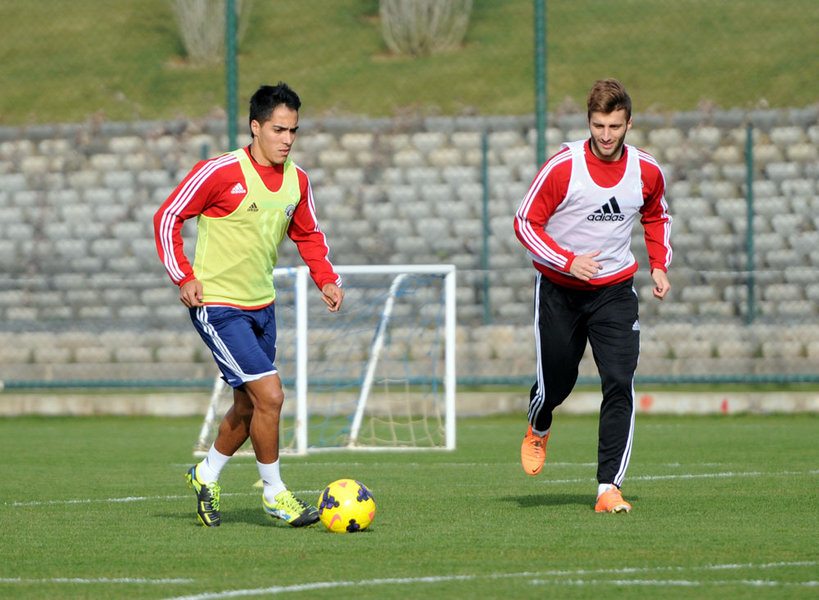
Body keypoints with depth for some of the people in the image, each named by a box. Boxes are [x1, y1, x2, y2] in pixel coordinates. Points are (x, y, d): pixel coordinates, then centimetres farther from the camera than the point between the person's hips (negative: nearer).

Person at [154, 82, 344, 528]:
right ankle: (274, 494, -1)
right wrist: (184, 277, -15)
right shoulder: (220, 172, -17)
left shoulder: (297, 180, 3)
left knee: (247, 408, 14)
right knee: (269, 394, -16)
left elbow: (308, 235, 20)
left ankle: (206, 476, 38)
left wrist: (327, 279, 5)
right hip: (218, 307, -7)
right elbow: (167, 218, -9)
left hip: (262, 306, 7)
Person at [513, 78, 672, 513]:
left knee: (619, 383, -15)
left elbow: (657, 217, 18)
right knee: (556, 382, 5)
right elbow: (525, 223, -10)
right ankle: (538, 430, 44)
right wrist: (569, 262, -22)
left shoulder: (647, 172, -4)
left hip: (615, 289, 2)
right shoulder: (562, 167, -15)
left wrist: (659, 266, 4)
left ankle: (608, 488, -13)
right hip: (558, 289, -2)